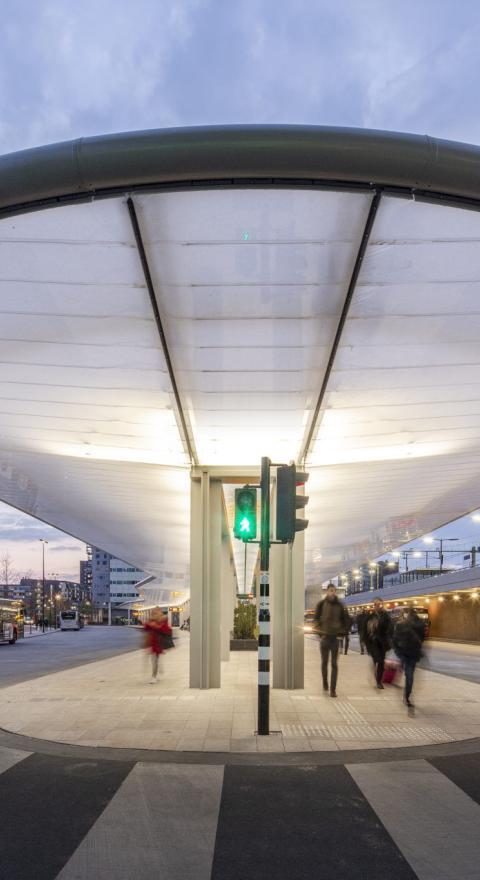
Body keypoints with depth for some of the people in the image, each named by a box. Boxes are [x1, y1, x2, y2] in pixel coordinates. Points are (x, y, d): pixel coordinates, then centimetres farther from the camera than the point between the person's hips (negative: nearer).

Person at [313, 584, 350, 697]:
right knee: (324, 662, 10)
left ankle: (333, 689, -2)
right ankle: (325, 683, 30)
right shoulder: (321, 604, -1)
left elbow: (346, 620, 10)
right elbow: (316, 619, 2)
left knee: (334, 664, -2)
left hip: (336, 637, 0)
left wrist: (343, 631, 0)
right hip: (324, 637, 0)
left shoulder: (339, 605, 2)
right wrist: (319, 631, -9)